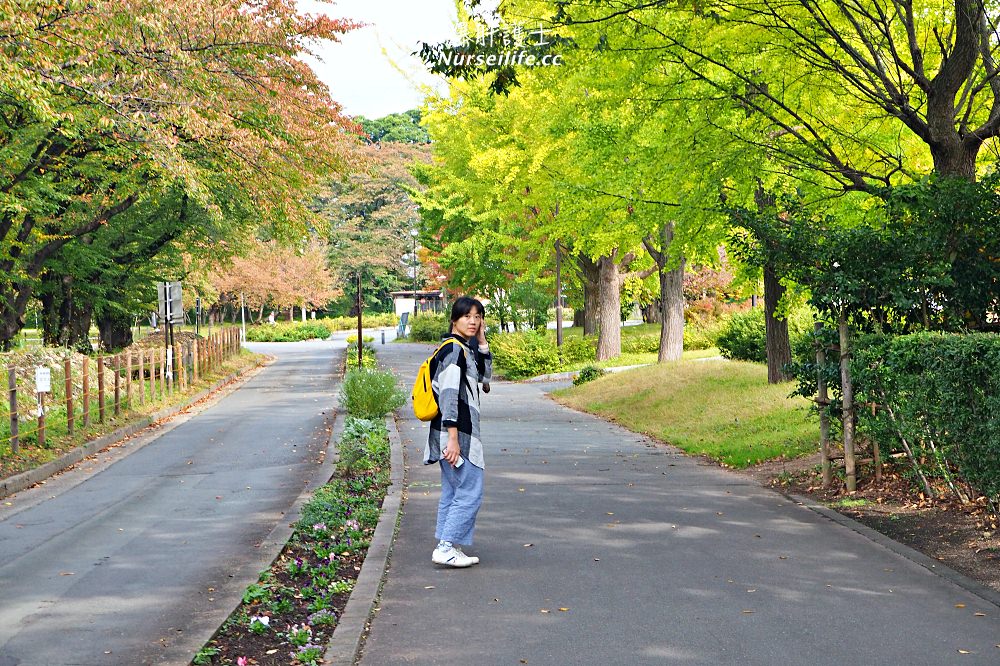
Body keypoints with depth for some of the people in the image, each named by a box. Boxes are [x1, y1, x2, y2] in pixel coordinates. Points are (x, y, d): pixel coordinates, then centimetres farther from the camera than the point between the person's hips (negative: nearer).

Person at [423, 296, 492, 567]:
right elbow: (449, 393, -20)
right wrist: (453, 438, -23)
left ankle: (447, 547, 19)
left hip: (460, 433, 10)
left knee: (452, 492, 13)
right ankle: (446, 547, -6)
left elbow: (485, 375, 24)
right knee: (470, 493, -8)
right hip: (457, 433, -10)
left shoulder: (466, 348, 15)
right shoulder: (453, 349, -14)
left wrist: (481, 341, 12)